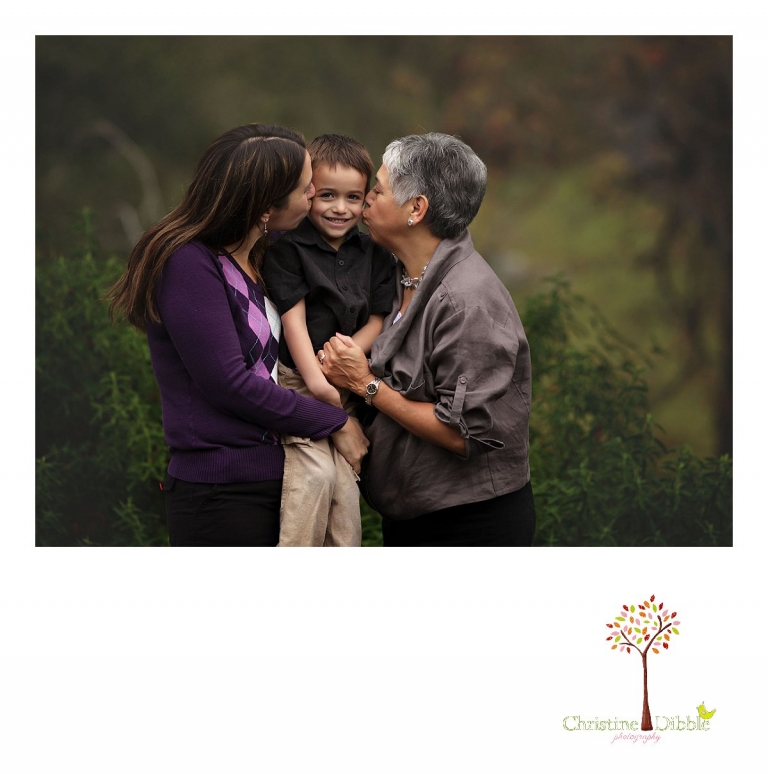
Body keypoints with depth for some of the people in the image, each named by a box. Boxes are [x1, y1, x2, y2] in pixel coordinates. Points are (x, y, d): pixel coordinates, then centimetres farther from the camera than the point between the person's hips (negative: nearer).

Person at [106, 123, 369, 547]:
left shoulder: (254, 259, 13)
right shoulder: (188, 264, -15)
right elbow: (227, 383, -18)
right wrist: (334, 423, -11)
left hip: (270, 477, 8)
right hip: (222, 492, -8)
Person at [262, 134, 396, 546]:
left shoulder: (374, 253, 10)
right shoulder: (288, 248, -2)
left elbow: (375, 322, 5)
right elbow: (293, 318, -9)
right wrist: (316, 380, -19)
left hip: (347, 385, 4)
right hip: (296, 380, -4)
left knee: (344, 483, -7)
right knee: (316, 471, -22)